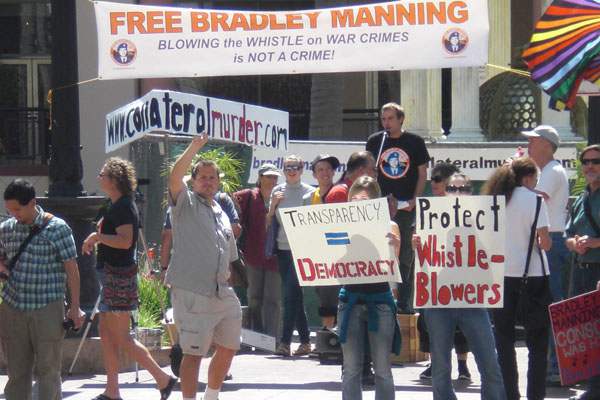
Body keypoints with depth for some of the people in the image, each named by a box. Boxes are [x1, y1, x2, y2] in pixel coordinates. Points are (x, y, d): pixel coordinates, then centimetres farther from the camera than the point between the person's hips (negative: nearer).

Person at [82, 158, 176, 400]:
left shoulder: (123, 207, -16)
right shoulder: (117, 206, 15)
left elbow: (125, 241, -29)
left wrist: (97, 236, -20)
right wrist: (97, 239, 14)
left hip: (119, 275, -11)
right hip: (113, 274, 11)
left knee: (121, 338, -8)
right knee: (106, 332, 11)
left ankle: (163, 379, -4)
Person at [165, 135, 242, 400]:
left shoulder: (222, 216, 21)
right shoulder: (185, 203, 1)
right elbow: (175, 177, -20)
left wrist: (225, 281, 18)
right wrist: (194, 148, -27)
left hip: (222, 295, 8)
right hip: (192, 295, -8)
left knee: (229, 347, 17)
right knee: (194, 353, -8)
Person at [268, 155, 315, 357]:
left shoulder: (309, 192, 0)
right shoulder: (277, 191, 11)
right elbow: (268, 224, 12)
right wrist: (273, 205, -3)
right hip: (282, 249, 5)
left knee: (290, 295, -13)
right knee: (294, 296, 9)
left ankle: (285, 341, -14)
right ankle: (305, 340, 16)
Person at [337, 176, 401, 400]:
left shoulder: (389, 227, 2)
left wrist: (394, 247, -21)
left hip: (380, 299, -1)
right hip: (350, 300, 1)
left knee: (382, 369, 1)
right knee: (351, 369, 3)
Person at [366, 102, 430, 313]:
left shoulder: (415, 142, 2)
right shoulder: (375, 141, 6)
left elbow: (422, 173, 4)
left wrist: (415, 200, -8)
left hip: (407, 206, -1)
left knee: (406, 256, 2)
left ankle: (404, 302, 6)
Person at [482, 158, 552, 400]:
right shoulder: (534, 201, -7)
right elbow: (545, 243, -11)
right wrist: (544, 242, 10)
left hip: (501, 275, 4)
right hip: (532, 275, -4)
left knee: (504, 339, 9)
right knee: (537, 341, 3)